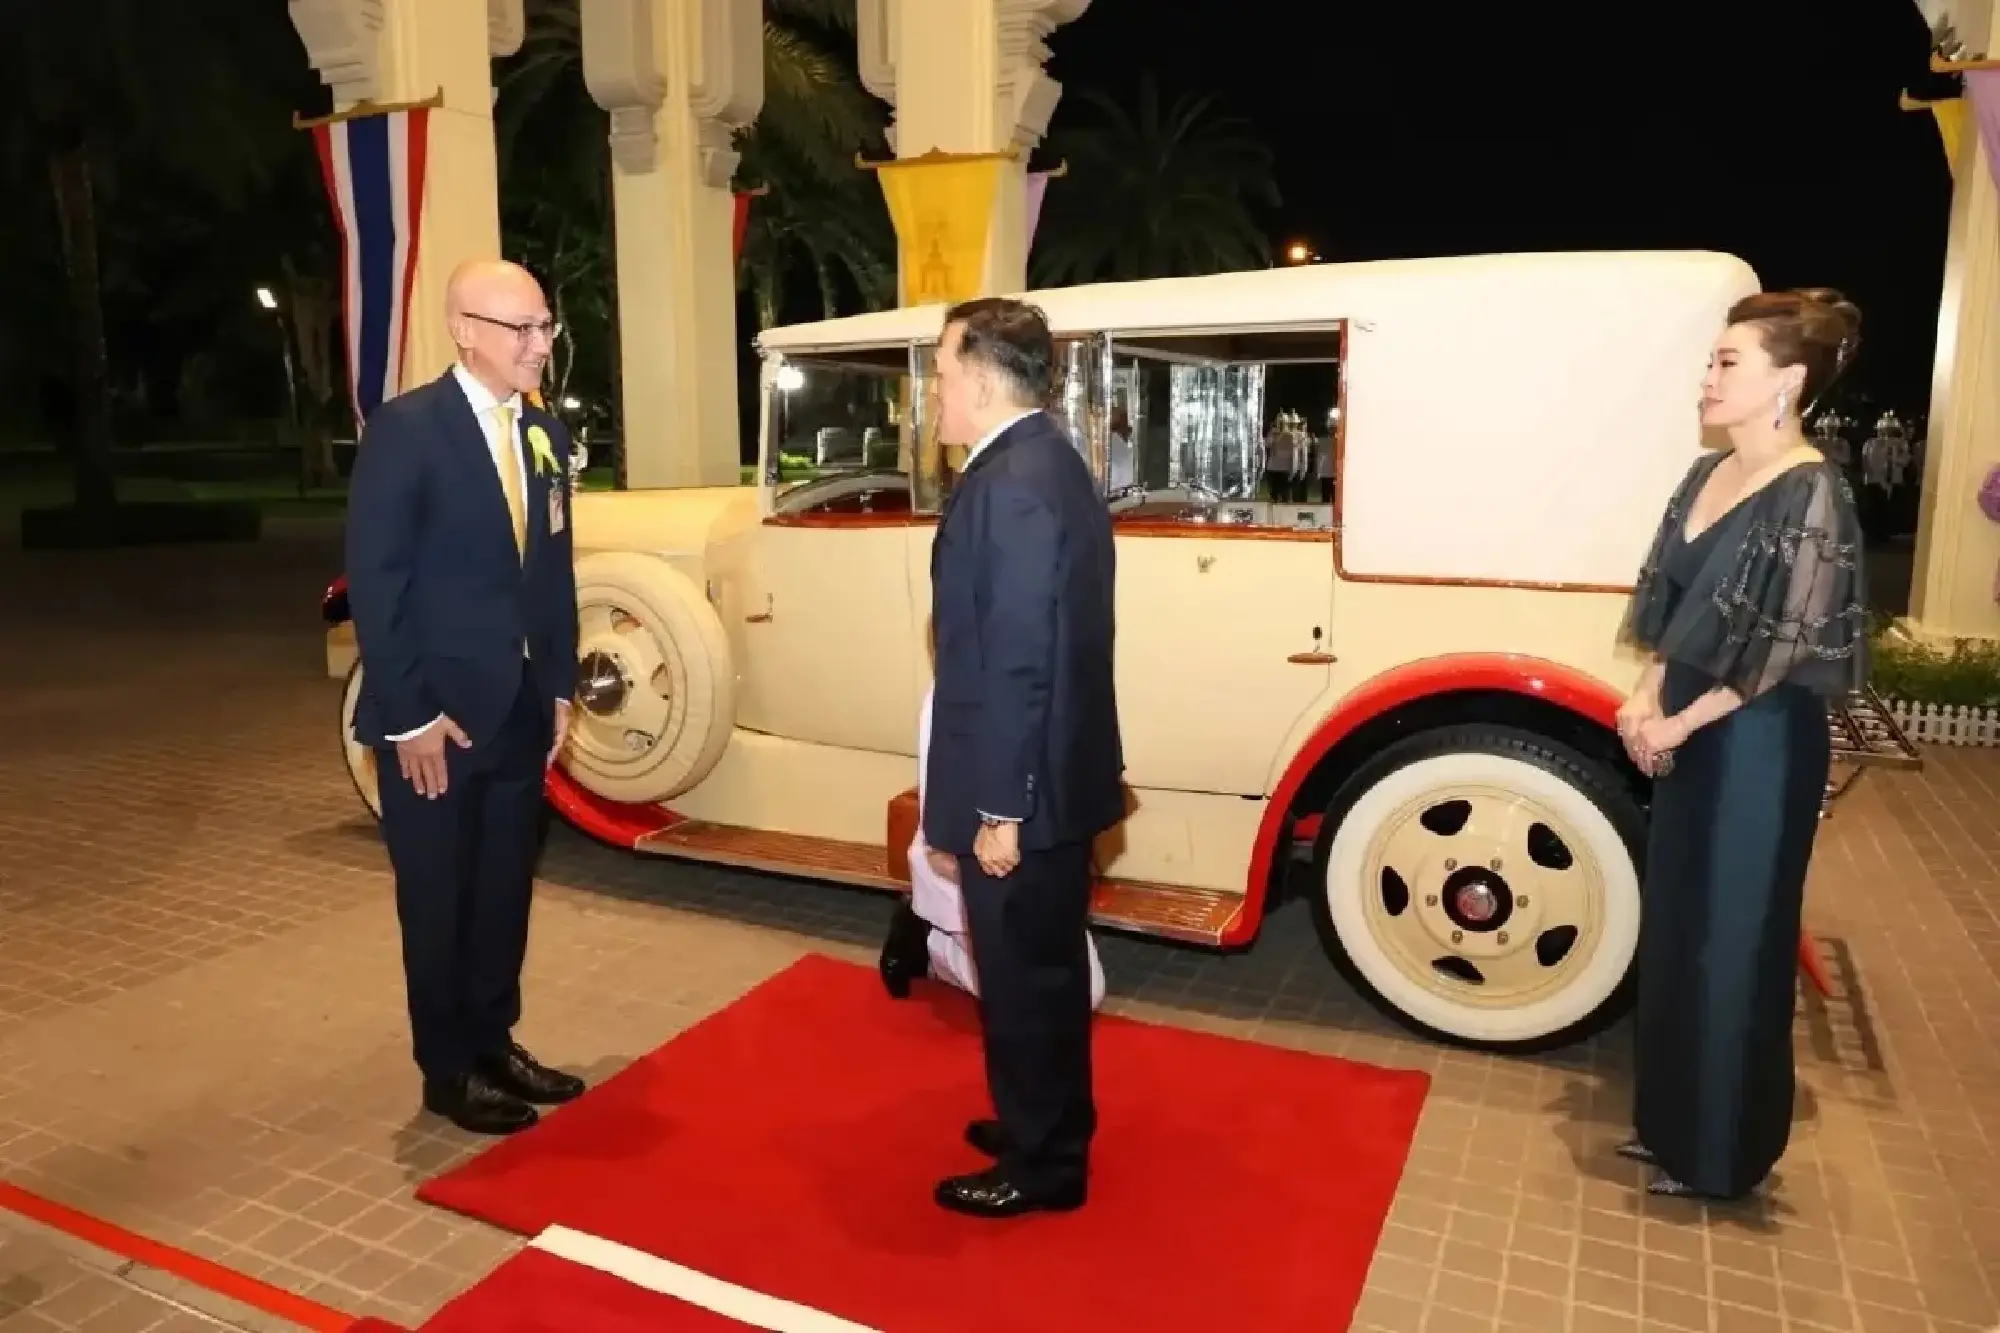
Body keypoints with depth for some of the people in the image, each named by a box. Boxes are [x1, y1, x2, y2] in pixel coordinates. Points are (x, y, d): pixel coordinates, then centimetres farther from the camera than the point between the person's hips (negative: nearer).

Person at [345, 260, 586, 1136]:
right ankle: (449, 1070, 25)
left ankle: (495, 1043, 32)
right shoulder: (405, 428, -12)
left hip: (521, 710, 6)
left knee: (505, 891, 15)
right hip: (435, 715, -6)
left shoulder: (544, 433, 8)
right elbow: (374, 581, -14)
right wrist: (410, 715, -16)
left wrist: (560, 687, 8)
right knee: (439, 899, 9)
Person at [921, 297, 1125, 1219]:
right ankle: (1048, 1126, 39)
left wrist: (1000, 809, -20)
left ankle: (1041, 1163, 24)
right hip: (1052, 778, 10)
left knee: (1022, 977, 6)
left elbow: (1016, 662, -25)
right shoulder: (1044, 463, 11)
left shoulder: (1010, 483, -21)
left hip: (1021, 792, -10)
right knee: (1045, 967, 21)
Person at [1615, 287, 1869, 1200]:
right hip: (1684, 733, 8)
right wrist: (1647, 697, -1)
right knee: (1676, 927, 16)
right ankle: (1672, 1121, 33)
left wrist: (1677, 723, -14)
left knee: (1731, 939, 4)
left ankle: (1718, 1155, 22)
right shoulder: (1707, 475, 7)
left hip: (1755, 745, -8)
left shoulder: (1811, 495, -17)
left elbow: (1790, 648, -18)